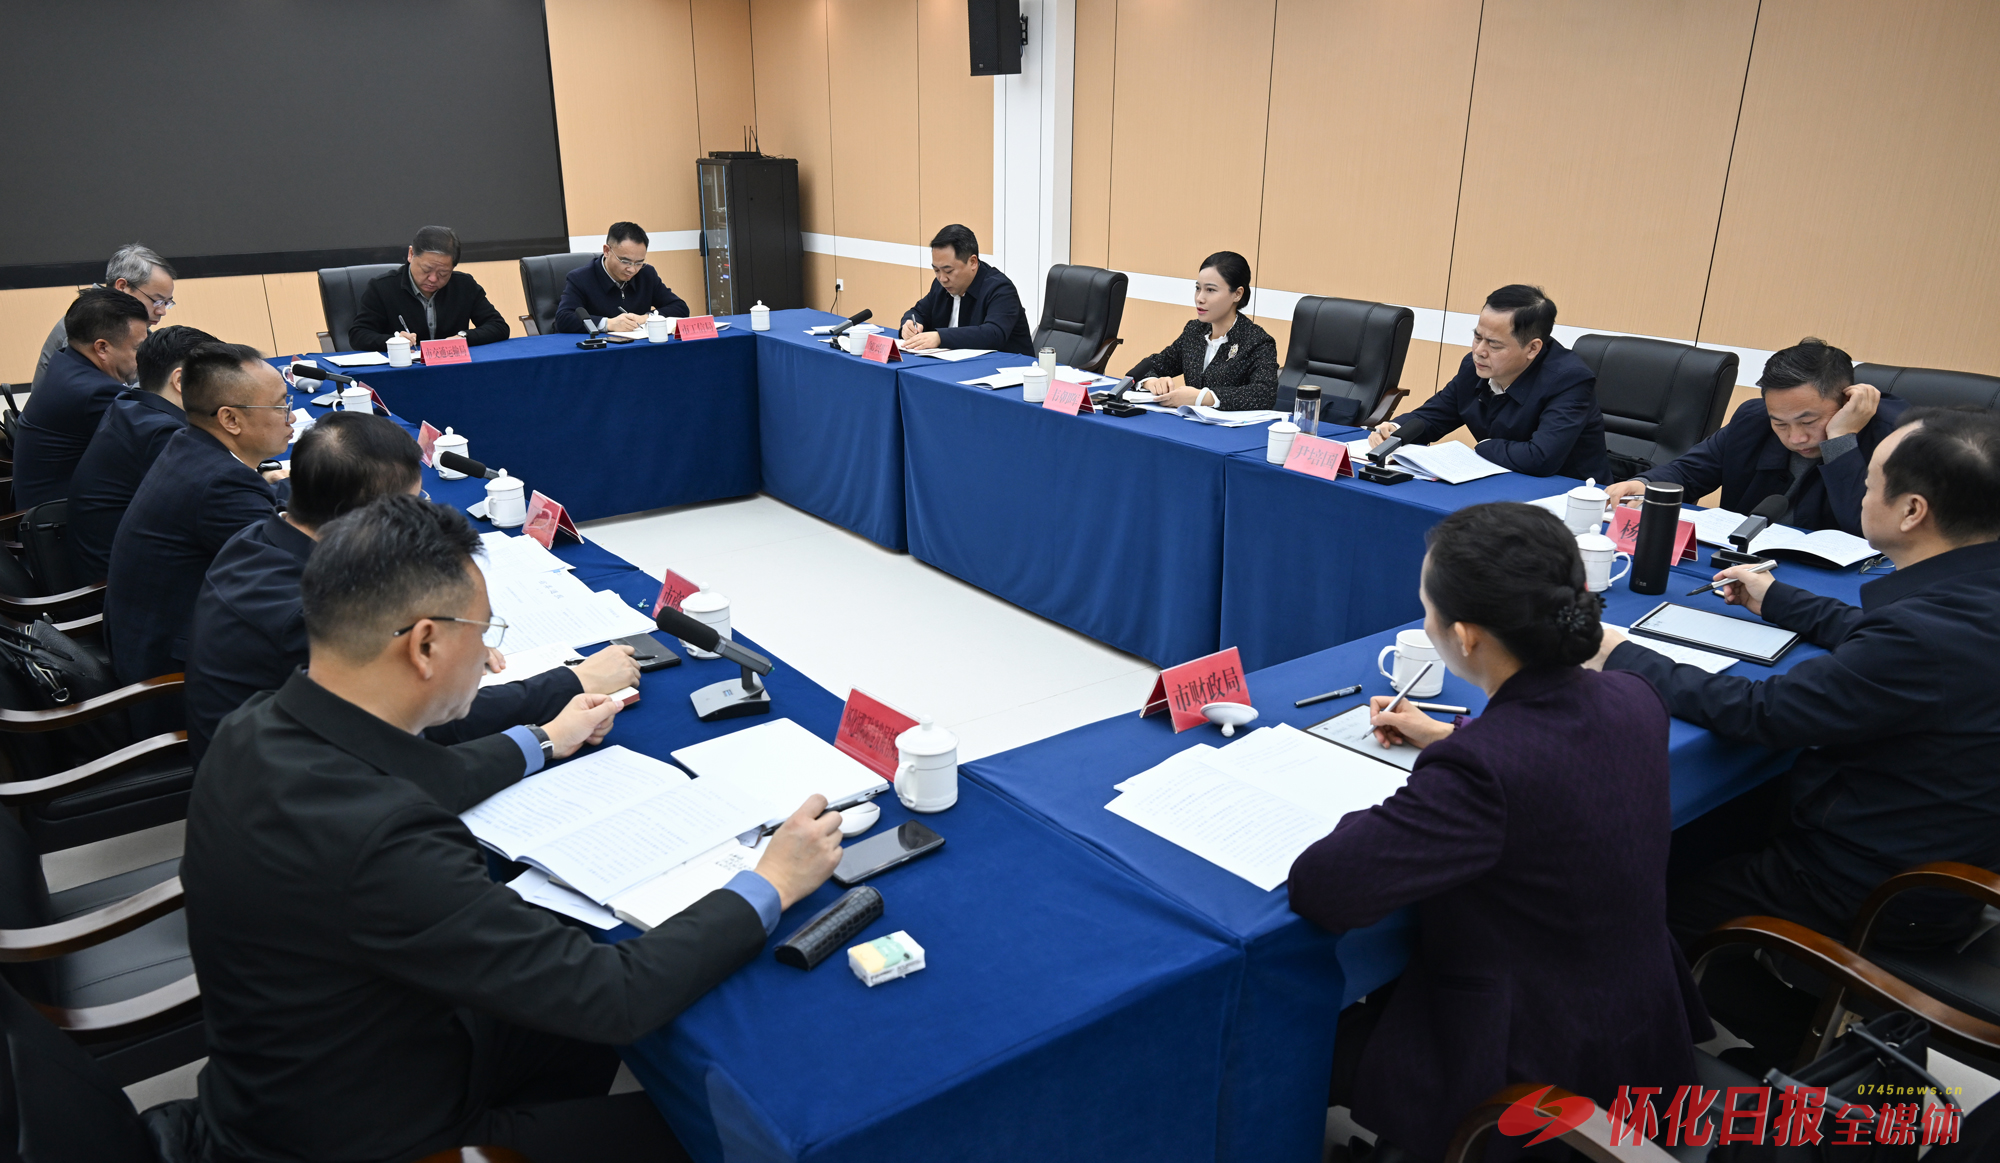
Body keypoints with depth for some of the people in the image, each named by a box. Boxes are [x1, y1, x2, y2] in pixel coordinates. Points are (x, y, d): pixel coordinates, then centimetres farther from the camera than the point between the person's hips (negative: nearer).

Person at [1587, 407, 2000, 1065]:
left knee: (1661, 898, 5)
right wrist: (1775, 602, 28)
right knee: (1706, 820, 19)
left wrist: (1622, 658, -14)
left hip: (1881, 888, -9)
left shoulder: (1927, 635, -34)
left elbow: (1759, 712, -25)